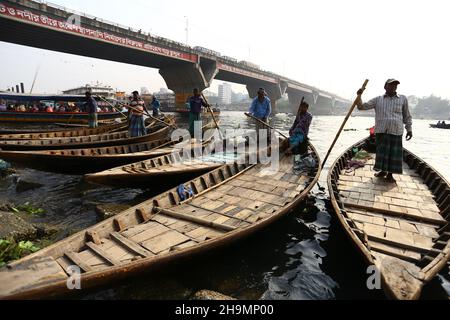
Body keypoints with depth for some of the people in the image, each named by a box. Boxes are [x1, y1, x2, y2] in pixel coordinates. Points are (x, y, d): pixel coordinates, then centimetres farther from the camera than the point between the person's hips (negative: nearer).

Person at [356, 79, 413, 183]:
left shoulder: (403, 99, 9)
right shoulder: (378, 99, 7)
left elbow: (407, 116, 13)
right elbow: (361, 106, 3)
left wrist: (409, 129, 9)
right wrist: (359, 96, -12)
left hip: (396, 131, 0)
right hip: (381, 131, 0)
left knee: (394, 153, 3)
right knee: (381, 151, 7)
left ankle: (389, 174, 18)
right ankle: (382, 171, 26)